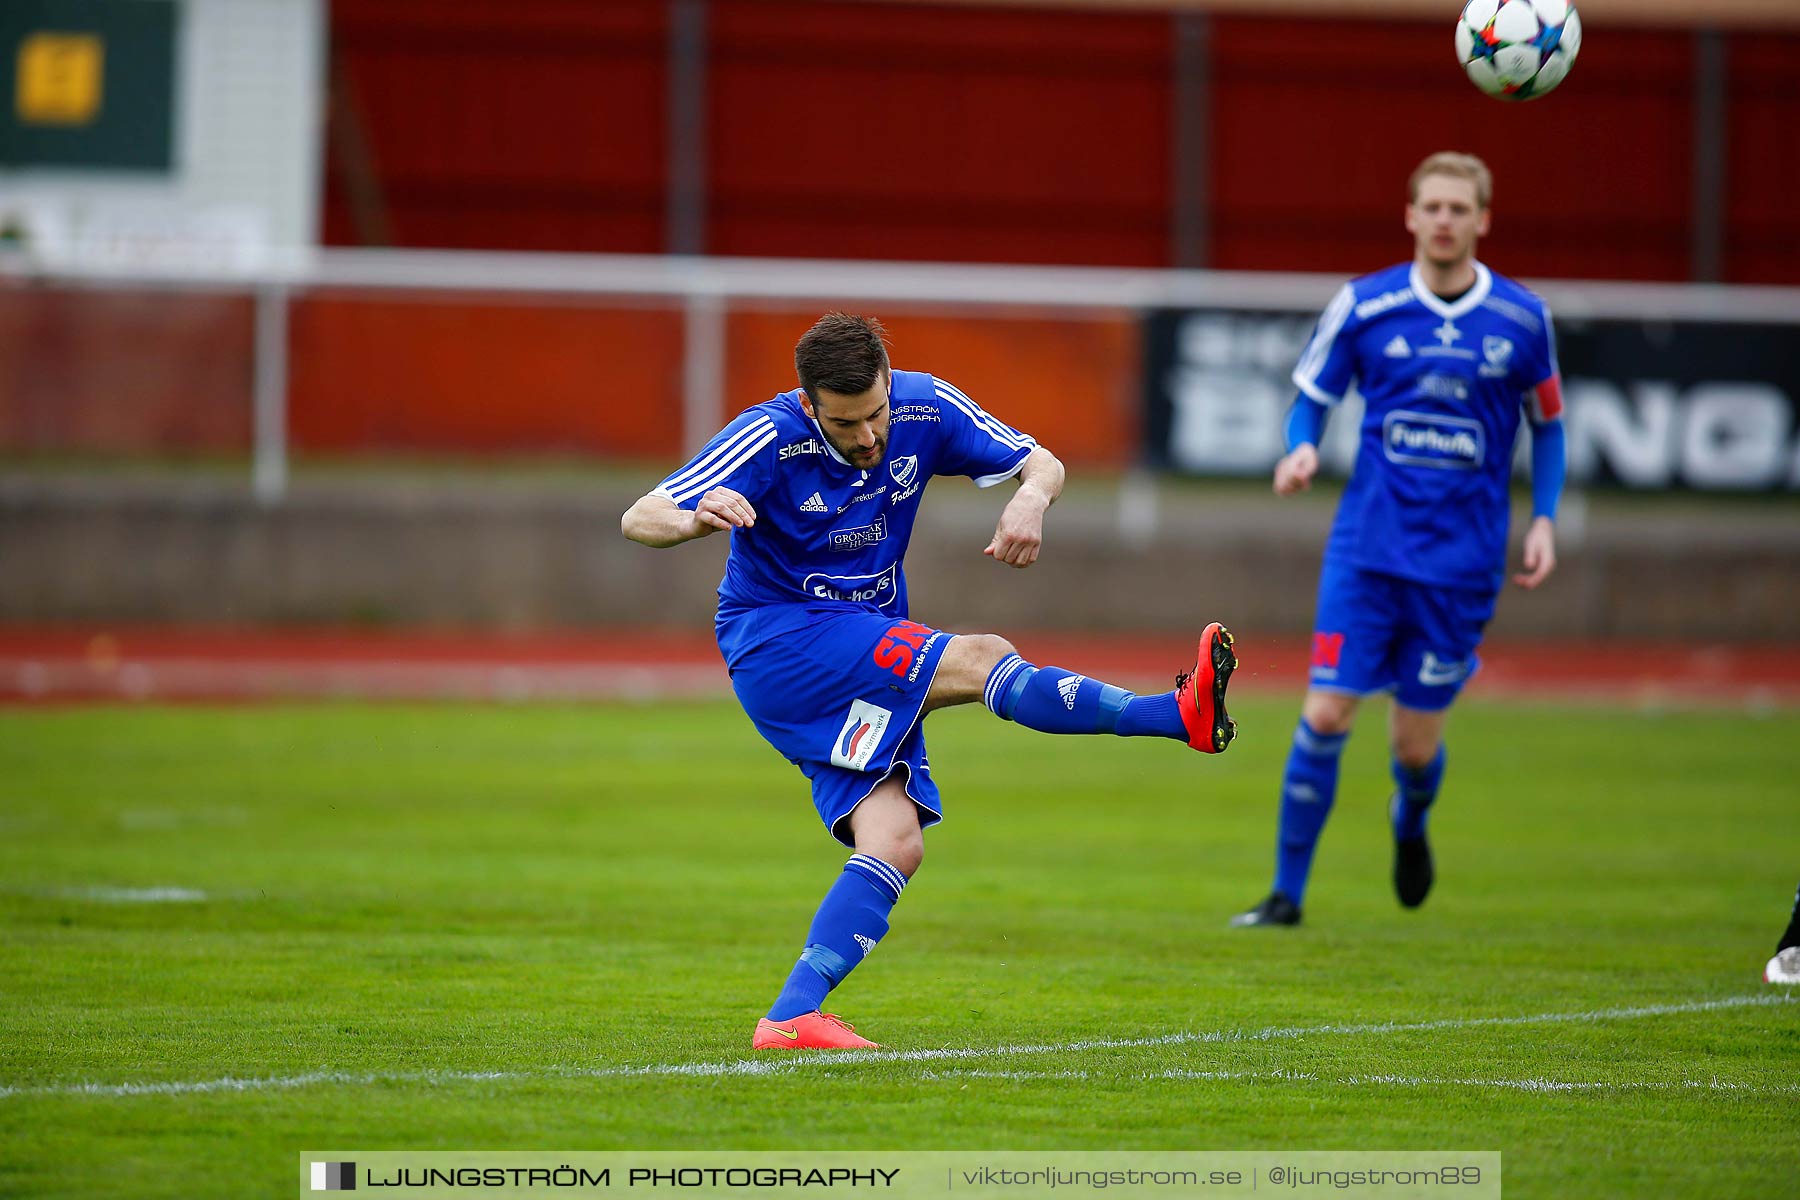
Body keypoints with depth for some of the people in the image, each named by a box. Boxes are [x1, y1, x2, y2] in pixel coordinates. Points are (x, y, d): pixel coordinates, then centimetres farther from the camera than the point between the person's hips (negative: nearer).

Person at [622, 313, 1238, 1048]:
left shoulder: (924, 409, -6)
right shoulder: (771, 439, -19)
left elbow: (1041, 463, 4)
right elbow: (638, 519, -22)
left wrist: (1030, 498, -21)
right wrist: (695, 520, -46)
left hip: (871, 670, 6)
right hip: (776, 643, -6)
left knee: (897, 842, -15)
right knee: (983, 660, -25)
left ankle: (790, 1016, -21)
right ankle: (1179, 714, -26)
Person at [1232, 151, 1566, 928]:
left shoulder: (1522, 320, 0)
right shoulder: (1363, 306, -2)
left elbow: (1547, 425, 12)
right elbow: (1311, 395, 8)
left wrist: (1544, 520, 1)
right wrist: (1301, 449, -13)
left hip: (1462, 560, 0)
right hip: (1368, 543, 0)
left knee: (1416, 741, 3)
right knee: (1326, 713, -10)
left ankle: (1410, 824, 39)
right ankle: (1287, 892, 2)